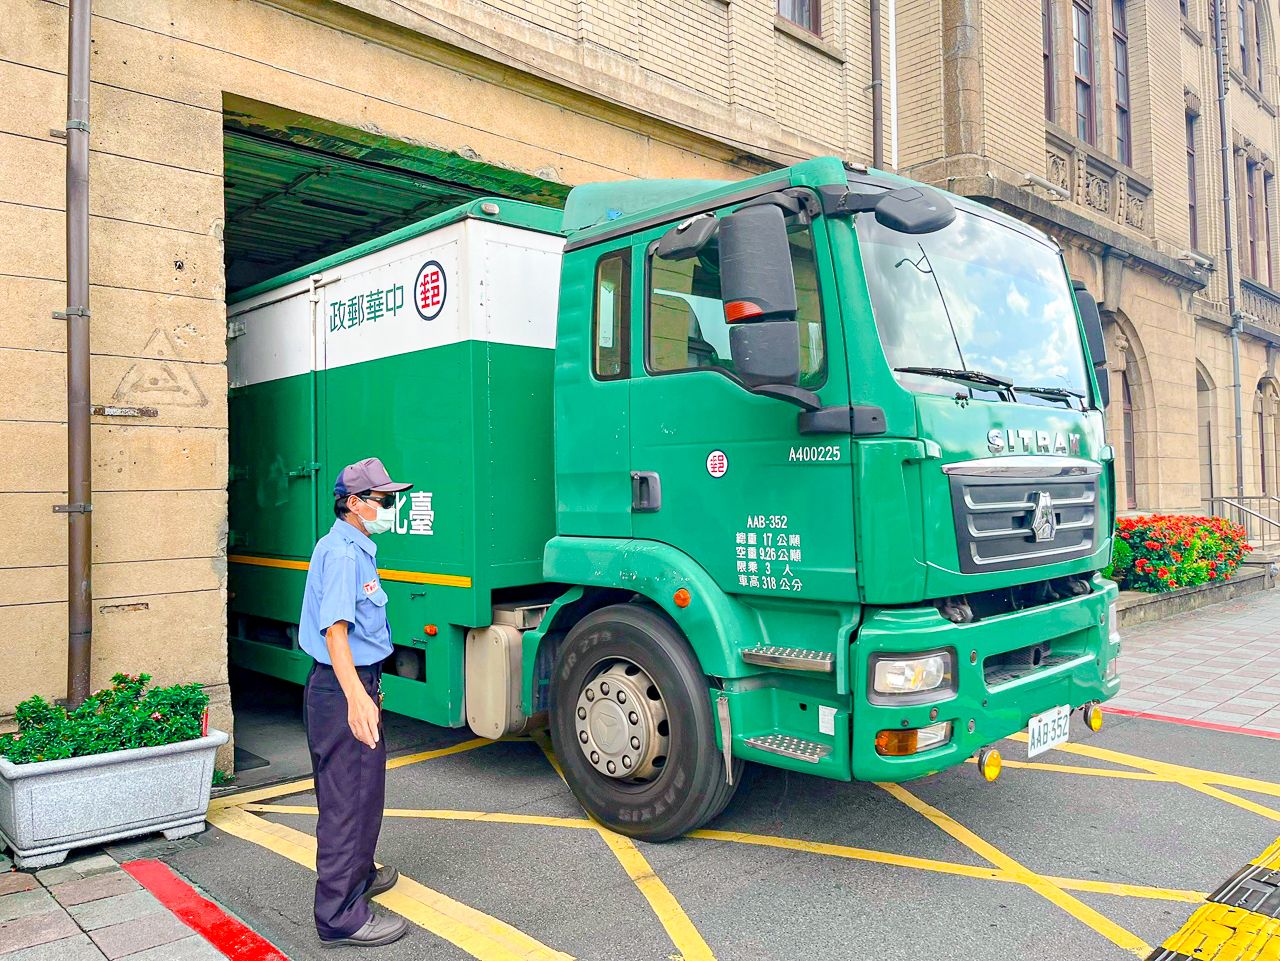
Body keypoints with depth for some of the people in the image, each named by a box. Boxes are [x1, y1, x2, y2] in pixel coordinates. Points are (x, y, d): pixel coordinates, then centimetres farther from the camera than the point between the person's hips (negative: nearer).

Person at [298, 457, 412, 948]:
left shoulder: (354, 549, 15)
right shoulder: (343, 553, -19)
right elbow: (334, 628, -31)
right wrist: (356, 695, -42)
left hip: (352, 684, 11)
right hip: (343, 691, -11)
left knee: (357, 790, 24)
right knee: (350, 797, -2)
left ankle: (358, 874, 41)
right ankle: (341, 916, 8)